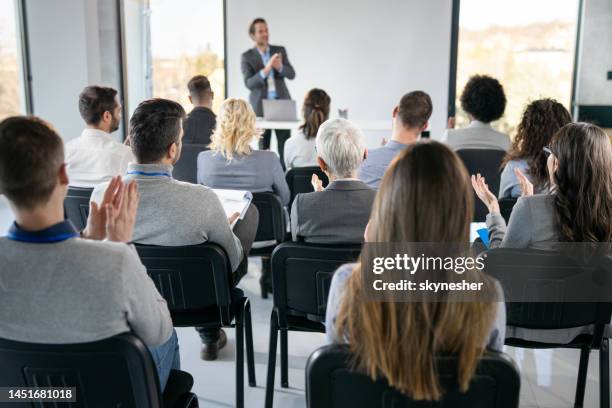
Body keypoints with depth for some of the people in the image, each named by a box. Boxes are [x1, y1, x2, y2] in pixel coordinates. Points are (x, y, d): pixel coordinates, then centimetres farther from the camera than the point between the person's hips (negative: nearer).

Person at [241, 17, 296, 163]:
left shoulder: (280, 50, 7)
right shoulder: (246, 57, -1)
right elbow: (249, 83, -12)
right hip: (260, 106, -2)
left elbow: (291, 74, 0)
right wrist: (266, 69, -27)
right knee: (263, 147, 2)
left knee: (285, 145, -3)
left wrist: (280, 67, -22)